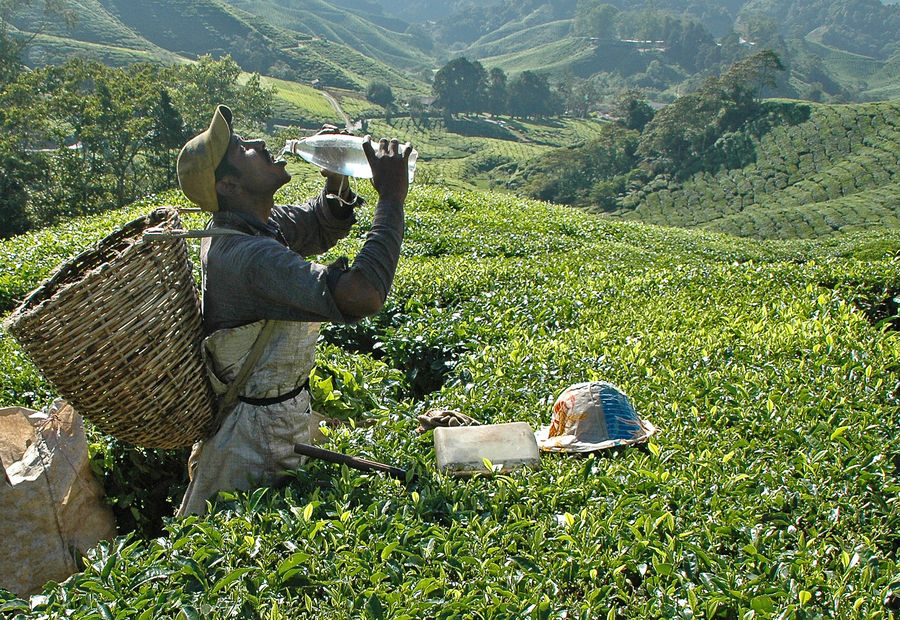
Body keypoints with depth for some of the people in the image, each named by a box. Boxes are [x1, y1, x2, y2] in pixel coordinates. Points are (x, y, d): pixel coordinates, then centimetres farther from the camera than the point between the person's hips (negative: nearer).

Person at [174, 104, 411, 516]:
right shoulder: (247, 257, -34)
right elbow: (362, 296, -46)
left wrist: (337, 181, -9)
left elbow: (322, 228, 13)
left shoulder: (252, 222, -4)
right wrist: (391, 198, -35)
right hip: (257, 434, -9)